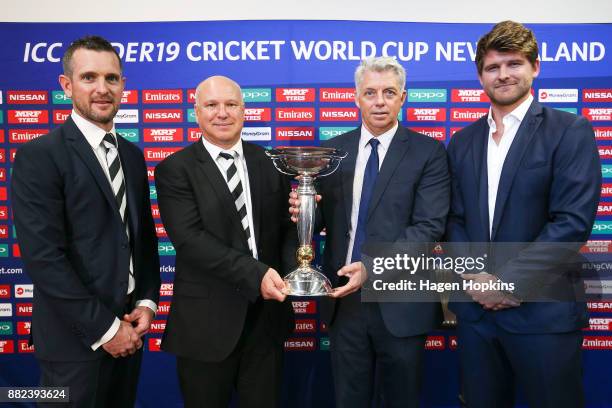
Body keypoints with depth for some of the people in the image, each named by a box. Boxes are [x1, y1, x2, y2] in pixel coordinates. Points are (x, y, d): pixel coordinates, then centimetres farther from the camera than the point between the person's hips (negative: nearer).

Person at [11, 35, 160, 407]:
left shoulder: (132, 154, 7)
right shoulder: (38, 156, -13)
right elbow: (43, 257, -18)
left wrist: (147, 302, -1)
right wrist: (103, 328, -16)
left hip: (128, 327, 6)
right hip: (76, 338, -6)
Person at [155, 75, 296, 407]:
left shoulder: (270, 163, 5)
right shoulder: (175, 170, -7)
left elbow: (287, 226, 5)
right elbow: (190, 238, -17)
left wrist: (293, 269, -14)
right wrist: (255, 274, -25)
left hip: (267, 314, 3)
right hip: (207, 320, -3)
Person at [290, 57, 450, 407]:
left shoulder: (428, 152, -5)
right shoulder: (333, 150, 6)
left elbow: (430, 227, -13)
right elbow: (325, 218, 6)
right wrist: (305, 210, -17)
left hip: (401, 300, -2)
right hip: (344, 298, 3)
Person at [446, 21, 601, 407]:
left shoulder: (570, 131, -5)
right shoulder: (463, 142, 10)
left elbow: (573, 221, -13)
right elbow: (455, 220, 9)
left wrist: (506, 280, -16)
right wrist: (473, 277, -7)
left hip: (543, 312, -4)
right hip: (475, 309, 4)